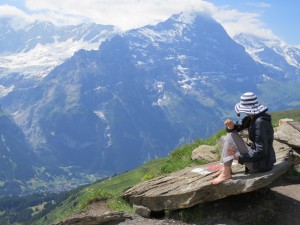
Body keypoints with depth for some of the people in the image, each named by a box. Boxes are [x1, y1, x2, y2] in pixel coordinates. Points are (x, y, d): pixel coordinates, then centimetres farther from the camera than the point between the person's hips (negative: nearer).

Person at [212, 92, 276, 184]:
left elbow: (261, 151, -26)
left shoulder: (260, 122, -25)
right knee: (231, 133, 9)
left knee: (231, 137, -16)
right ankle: (225, 168, 9)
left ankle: (226, 173, -12)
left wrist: (240, 157, -24)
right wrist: (232, 126, -17)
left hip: (261, 163, -10)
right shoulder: (252, 116, 2)